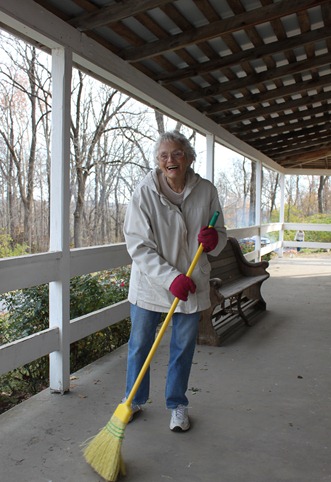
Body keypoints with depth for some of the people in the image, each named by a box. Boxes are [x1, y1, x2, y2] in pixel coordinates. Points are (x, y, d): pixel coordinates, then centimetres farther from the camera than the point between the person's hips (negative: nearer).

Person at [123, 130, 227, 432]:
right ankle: (134, 400, 37)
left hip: (192, 285, 2)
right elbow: (138, 245, -15)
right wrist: (171, 278, -23)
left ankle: (177, 404, 36)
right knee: (139, 344, 12)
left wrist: (214, 240, -19)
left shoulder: (206, 191, -5)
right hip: (149, 283, -1)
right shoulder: (145, 192, -12)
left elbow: (221, 236, 6)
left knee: (184, 347, 14)